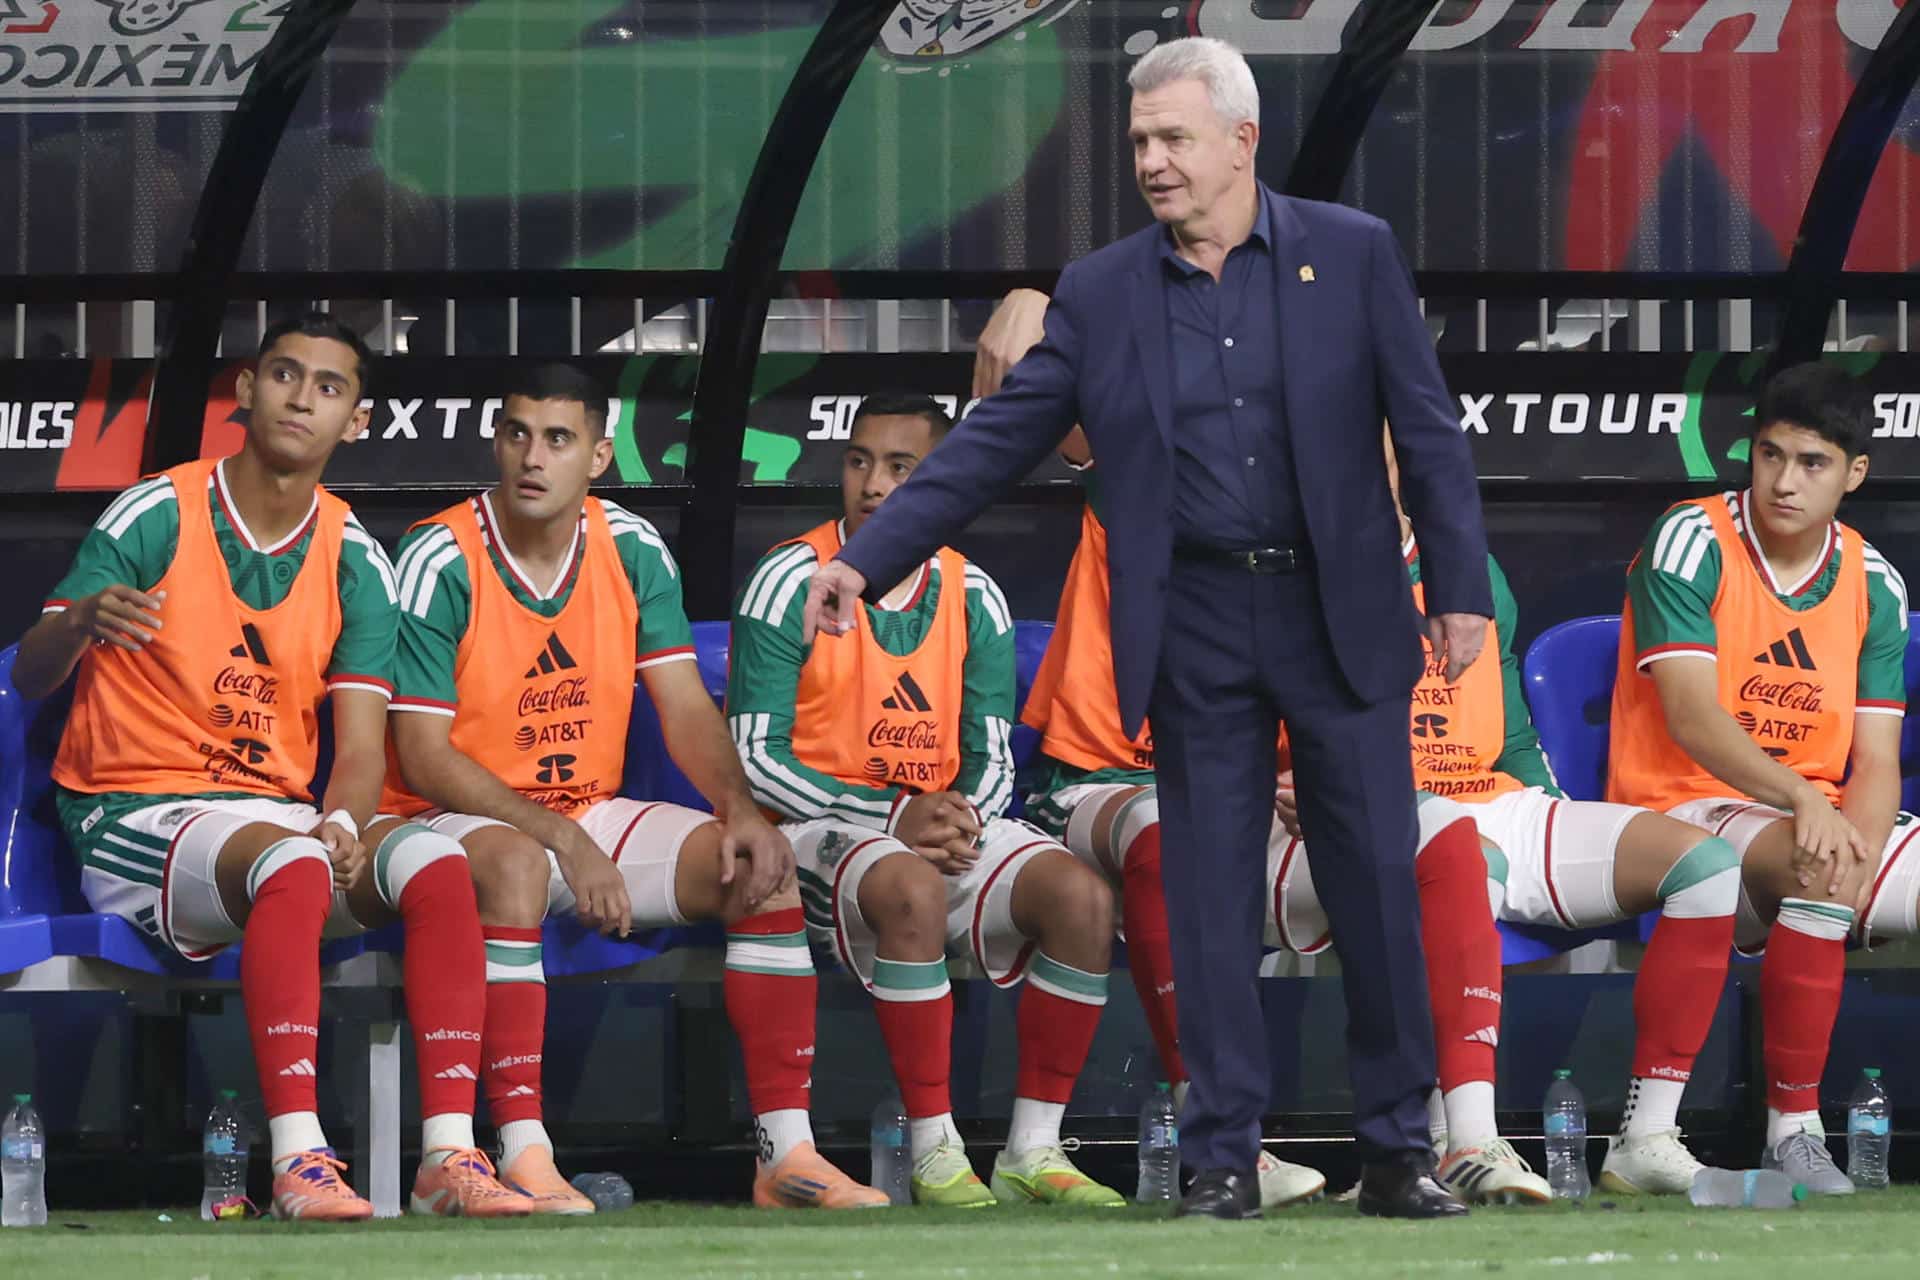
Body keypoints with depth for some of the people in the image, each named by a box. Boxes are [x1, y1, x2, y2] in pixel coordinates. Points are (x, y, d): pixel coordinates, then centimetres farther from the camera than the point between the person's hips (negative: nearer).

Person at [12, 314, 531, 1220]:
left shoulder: (353, 560, 7)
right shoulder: (156, 517, -4)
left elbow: (360, 747, 2)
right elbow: (28, 679, -6)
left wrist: (343, 824, -22)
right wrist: (80, 624, -31)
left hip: (282, 814, 5)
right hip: (134, 817, -5)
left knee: (434, 863, -24)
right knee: (292, 862, -36)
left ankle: (448, 1153, -29)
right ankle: (298, 1161, -45)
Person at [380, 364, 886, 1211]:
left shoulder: (632, 551, 2)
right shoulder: (441, 561, -13)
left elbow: (685, 710, 2)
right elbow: (424, 758, -15)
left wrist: (740, 809, -19)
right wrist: (565, 840, -23)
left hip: (592, 816, 6)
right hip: (461, 818, -6)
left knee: (759, 865, -15)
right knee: (514, 864, -40)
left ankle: (787, 1152, -17)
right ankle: (524, 1158, -44)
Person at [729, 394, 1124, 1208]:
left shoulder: (972, 596, 9)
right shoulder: (791, 582, -6)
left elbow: (992, 758, 11)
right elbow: (754, 757, -10)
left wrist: (963, 819, -14)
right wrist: (895, 817, -18)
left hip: (944, 820, 5)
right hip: (823, 828, -5)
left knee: (1081, 896, -22)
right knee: (912, 889, -38)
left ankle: (1032, 1150, -16)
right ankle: (934, 1154, -31)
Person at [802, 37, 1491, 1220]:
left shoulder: (1352, 255, 1)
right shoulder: (1102, 296, 4)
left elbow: (1428, 430, 1)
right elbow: (993, 446, 4)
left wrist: (1461, 585, -5)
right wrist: (870, 559, -3)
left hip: (1342, 620, -1)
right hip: (1196, 634, 1)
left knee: (1380, 888, 1)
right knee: (1211, 899, 1)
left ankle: (1399, 1152, 9)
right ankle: (1225, 1158, 7)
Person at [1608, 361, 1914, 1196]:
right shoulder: (1692, 543, -10)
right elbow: (1692, 717, -21)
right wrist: (1800, 800, -37)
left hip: (1817, 817, 6)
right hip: (1685, 809, -6)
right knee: (1815, 867, -36)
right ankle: (1793, 1128, -33)